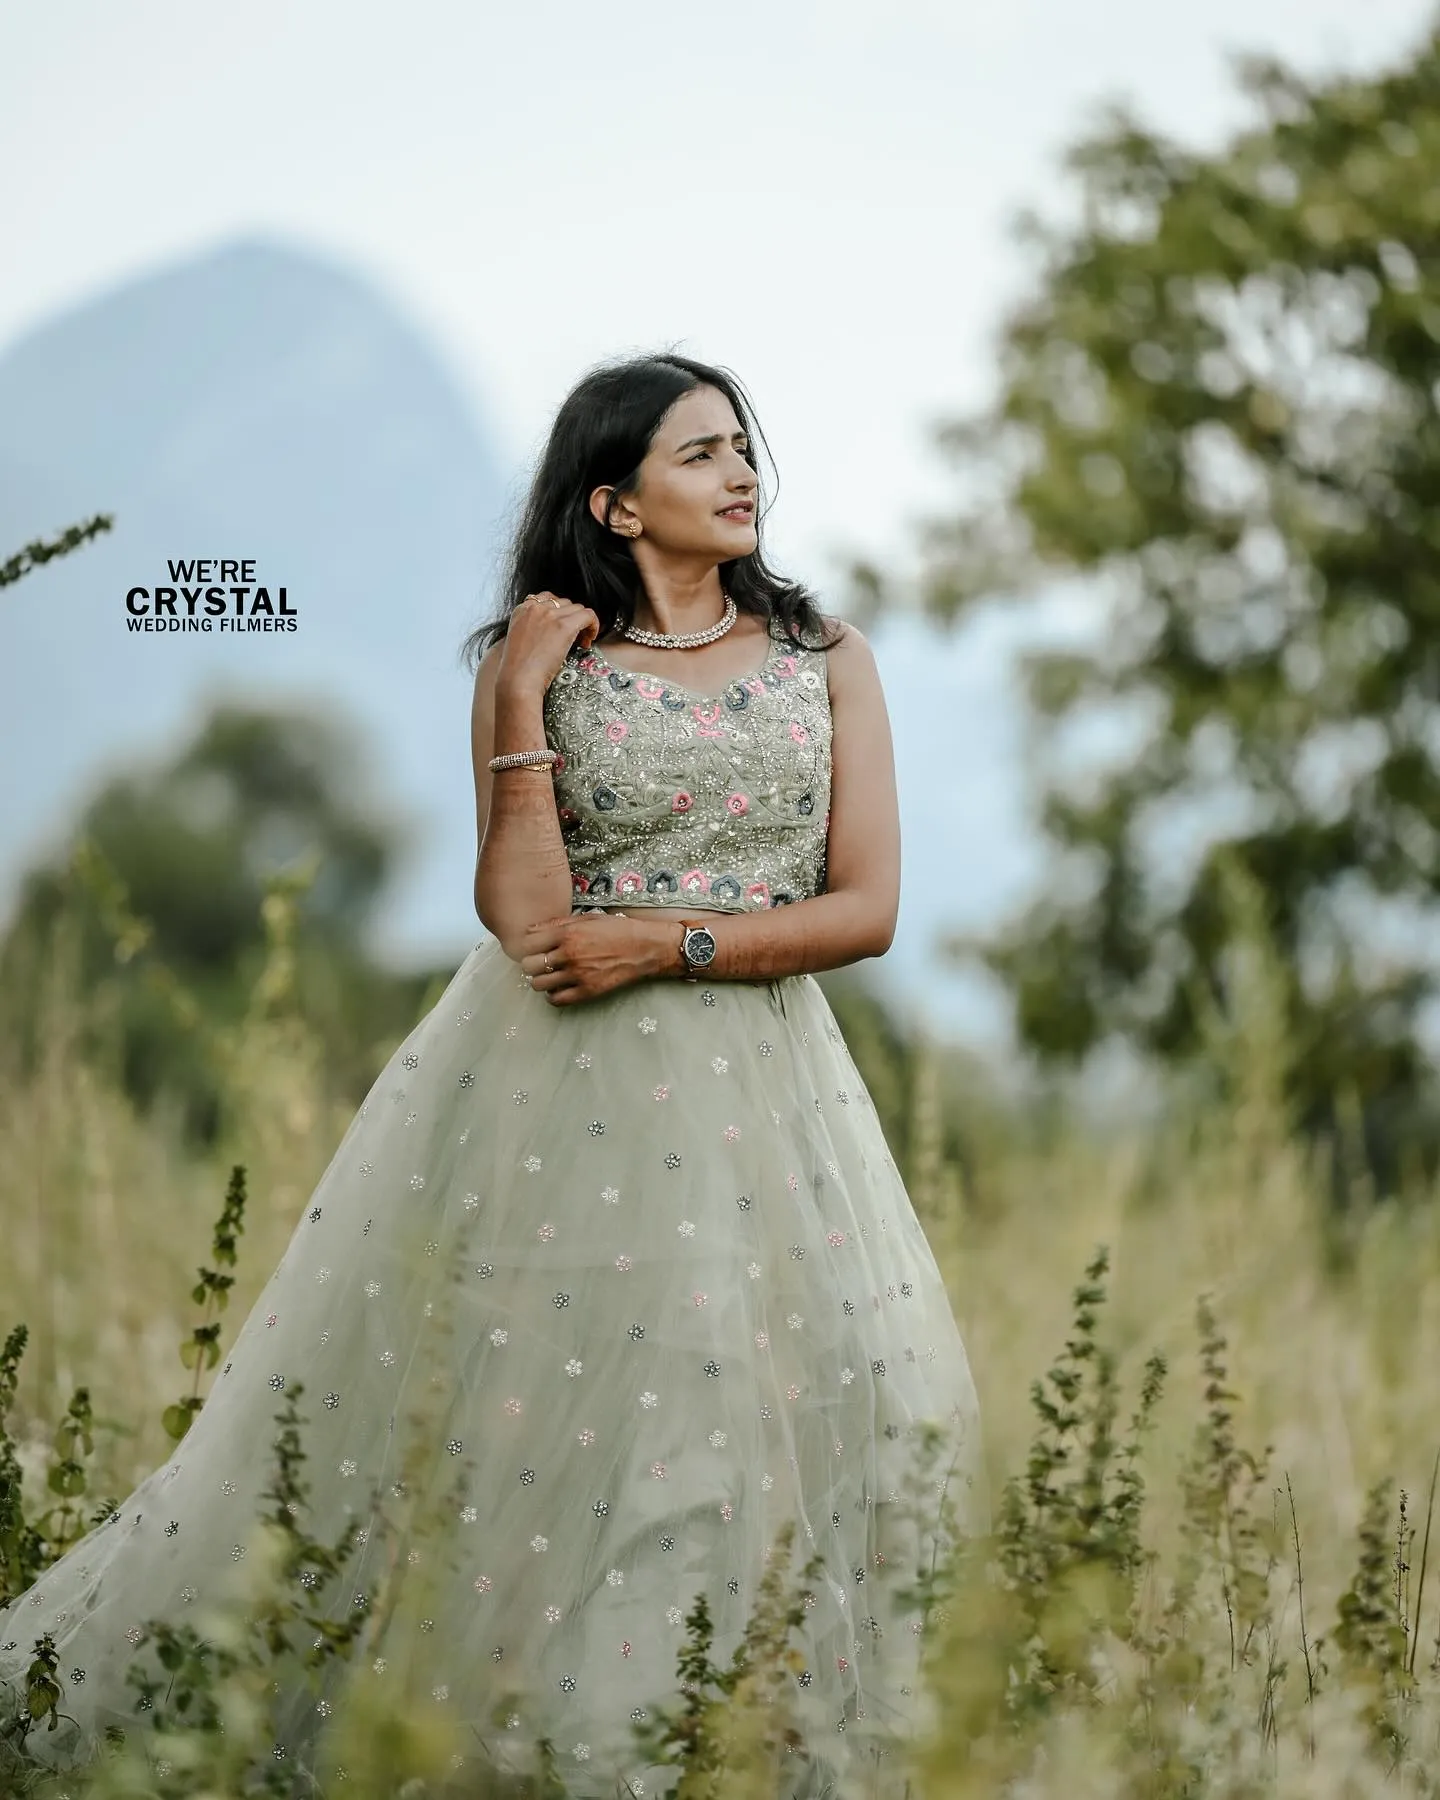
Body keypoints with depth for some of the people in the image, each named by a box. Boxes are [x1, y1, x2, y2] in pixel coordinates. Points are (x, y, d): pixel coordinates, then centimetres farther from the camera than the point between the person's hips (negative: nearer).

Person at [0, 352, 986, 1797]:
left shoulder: (824, 658, 7)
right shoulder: (537, 663, 2)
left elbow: (867, 910, -1)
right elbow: (527, 917, -11)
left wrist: (662, 941, -10)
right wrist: (523, 700, -15)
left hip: (756, 1089, 2)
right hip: (556, 1088, -2)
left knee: (747, 1412, -2)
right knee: (528, 1407, -1)